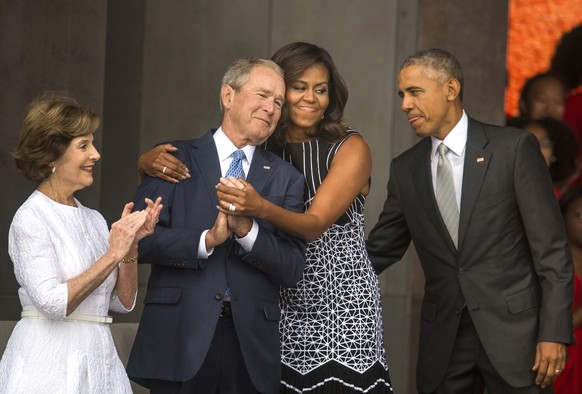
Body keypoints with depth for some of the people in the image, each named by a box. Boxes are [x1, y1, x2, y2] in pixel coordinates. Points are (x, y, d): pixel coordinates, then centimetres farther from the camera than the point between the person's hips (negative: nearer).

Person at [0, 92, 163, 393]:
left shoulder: (94, 219, 11)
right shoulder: (31, 219, -9)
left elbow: (124, 302, 10)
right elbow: (53, 303, -19)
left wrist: (131, 245, -3)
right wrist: (112, 254, -17)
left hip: (99, 361, 6)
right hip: (51, 365, -6)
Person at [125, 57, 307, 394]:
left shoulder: (286, 177, 10)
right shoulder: (175, 159, 6)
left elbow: (293, 270, 2)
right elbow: (140, 239, -4)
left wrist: (247, 230, -13)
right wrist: (207, 240, -16)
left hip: (252, 343, 2)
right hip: (181, 337, -2)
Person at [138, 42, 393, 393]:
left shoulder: (350, 149, -5)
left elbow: (316, 225, -18)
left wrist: (261, 208, -36)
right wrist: (152, 161, -18)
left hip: (342, 308, -3)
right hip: (282, 312, 3)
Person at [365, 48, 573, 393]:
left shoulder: (514, 148, -4)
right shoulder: (405, 168, 10)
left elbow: (551, 248, -7)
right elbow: (381, 250, 15)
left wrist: (554, 332, -12)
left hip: (512, 329, -4)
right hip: (443, 340, 4)